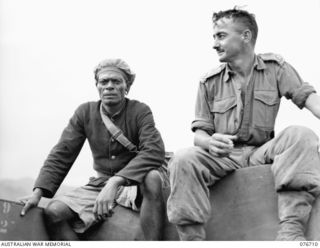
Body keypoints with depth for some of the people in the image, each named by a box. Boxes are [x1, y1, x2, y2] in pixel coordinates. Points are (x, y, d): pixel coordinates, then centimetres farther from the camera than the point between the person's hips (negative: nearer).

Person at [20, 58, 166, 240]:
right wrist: (38, 193, -15)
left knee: (153, 178, -38)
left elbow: (154, 151, -24)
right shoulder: (85, 113, 1)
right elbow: (61, 155, 0)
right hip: (101, 183, 4)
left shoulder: (140, 111, -9)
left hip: (137, 183, -3)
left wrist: (115, 182, -37)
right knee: (53, 212, -18)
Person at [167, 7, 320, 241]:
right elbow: (200, 132, 3)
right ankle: (192, 238, -27)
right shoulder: (209, 82, 5)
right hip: (224, 154, 0)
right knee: (183, 159, -30)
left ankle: (291, 231, -38)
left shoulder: (275, 67, 5)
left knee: (301, 135, -30)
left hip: (262, 152, 0)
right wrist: (210, 141, -23)